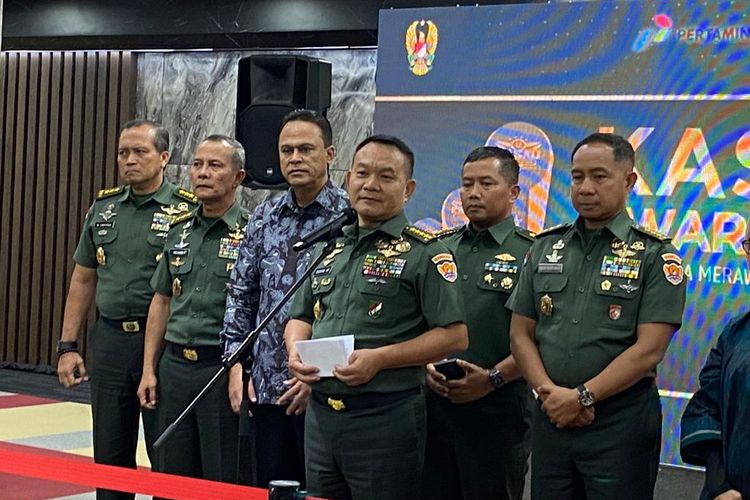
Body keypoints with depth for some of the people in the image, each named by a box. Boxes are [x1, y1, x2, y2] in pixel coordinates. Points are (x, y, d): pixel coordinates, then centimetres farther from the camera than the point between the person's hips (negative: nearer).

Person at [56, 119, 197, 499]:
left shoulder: (187, 210, -6)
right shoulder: (103, 208, 10)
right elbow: (83, 280, 15)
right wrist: (67, 346, 10)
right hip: (109, 341, 5)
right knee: (109, 458, 12)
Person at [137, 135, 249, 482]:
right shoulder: (179, 232, 12)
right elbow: (162, 301, 16)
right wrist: (149, 370, 11)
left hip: (224, 371, -6)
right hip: (174, 367, 6)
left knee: (225, 481, 2)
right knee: (172, 478, 13)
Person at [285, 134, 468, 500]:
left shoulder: (425, 253, -5)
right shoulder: (329, 248, 15)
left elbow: (454, 336, -11)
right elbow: (300, 317, 22)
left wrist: (378, 359, -18)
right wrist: (295, 351, -1)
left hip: (386, 418, -6)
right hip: (320, 414, 6)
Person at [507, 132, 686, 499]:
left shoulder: (654, 255, -4)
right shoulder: (545, 247, 9)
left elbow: (649, 350, -12)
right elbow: (521, 335, 7)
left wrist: (581, 397, -15)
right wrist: (550, 392, -9)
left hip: (621, 422, -4)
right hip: (550, 417, 4)